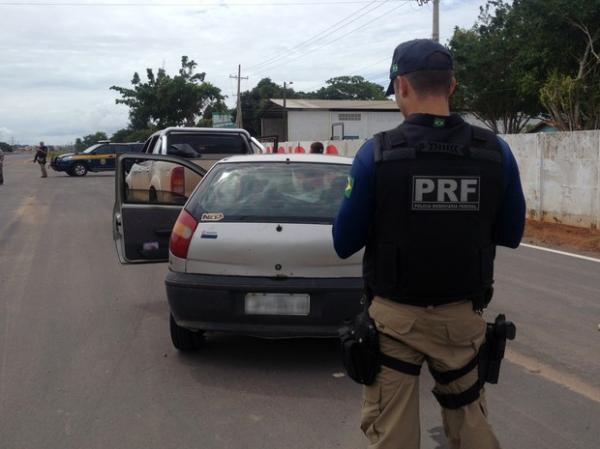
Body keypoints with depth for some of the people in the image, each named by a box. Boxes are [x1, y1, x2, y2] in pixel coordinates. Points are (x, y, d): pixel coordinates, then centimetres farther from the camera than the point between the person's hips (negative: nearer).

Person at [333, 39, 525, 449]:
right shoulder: (496, 153, -7)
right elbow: (510, 235, 5)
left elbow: (345, 243, -8)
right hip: (463, 314, 3)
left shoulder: (377, 153, -14)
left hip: (395, 316, -2)